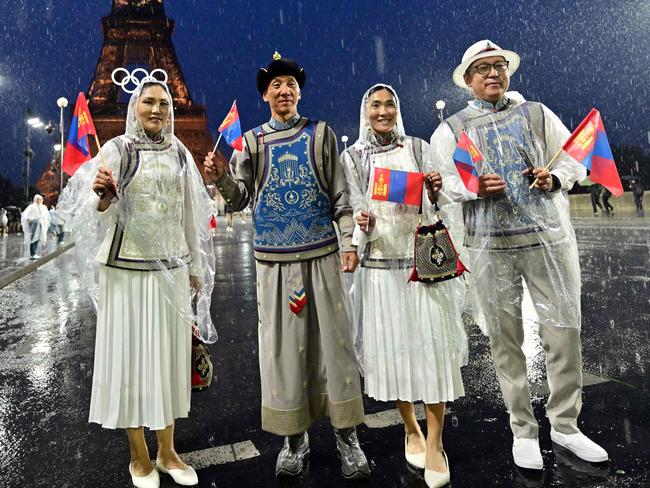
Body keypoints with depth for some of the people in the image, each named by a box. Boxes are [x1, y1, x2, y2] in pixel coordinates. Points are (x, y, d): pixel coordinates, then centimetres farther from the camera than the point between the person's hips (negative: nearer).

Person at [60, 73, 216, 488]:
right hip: (128, 266, -4)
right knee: (132, 352, 3)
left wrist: (197, 267, 13)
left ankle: (168, 451, 24)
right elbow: (104, 211, -10)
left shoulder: (180, 153, 9)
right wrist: (103, 194, -33)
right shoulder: (118, 149, -3)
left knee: (171, 352, 9)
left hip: (172, 267, 4)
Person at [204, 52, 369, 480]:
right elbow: (239, 200, 4)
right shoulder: (251, 141, 10)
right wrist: (221, 178, -16)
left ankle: (347, 436, 14)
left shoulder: (321, 133, 8)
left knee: (334, 339, 0)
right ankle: (295, 437, 20)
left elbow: (340, 195, 6)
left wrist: (348, 242, -3)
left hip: (322, 253, -1)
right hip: (274, 257, 1)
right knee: (283, 344, 4)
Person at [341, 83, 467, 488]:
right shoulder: (353, 157, 6)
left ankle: (435, 443, 9)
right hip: (382, 264, 0)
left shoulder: (418, 149, 9)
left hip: (424, 260, 0)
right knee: (393, 346, 6)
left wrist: (436, 192, -13)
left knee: (432, 344, -4)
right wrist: (363, 225, -19)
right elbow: (354, 209, 3)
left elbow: (435, 208, 9)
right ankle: (411, 430, 28)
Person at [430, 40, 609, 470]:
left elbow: (575, 159, 13)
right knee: (505, 338, 4)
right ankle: (523, 430, 20)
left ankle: (565, 424, 22)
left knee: (565, 330, 2)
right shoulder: (452, 128, 9)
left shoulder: (537, 113, 14)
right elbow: (441, 180, 3)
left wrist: (554, 179, -7)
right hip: (490, 244, -1)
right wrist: (473, 187, -15)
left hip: (548, 236, 2)